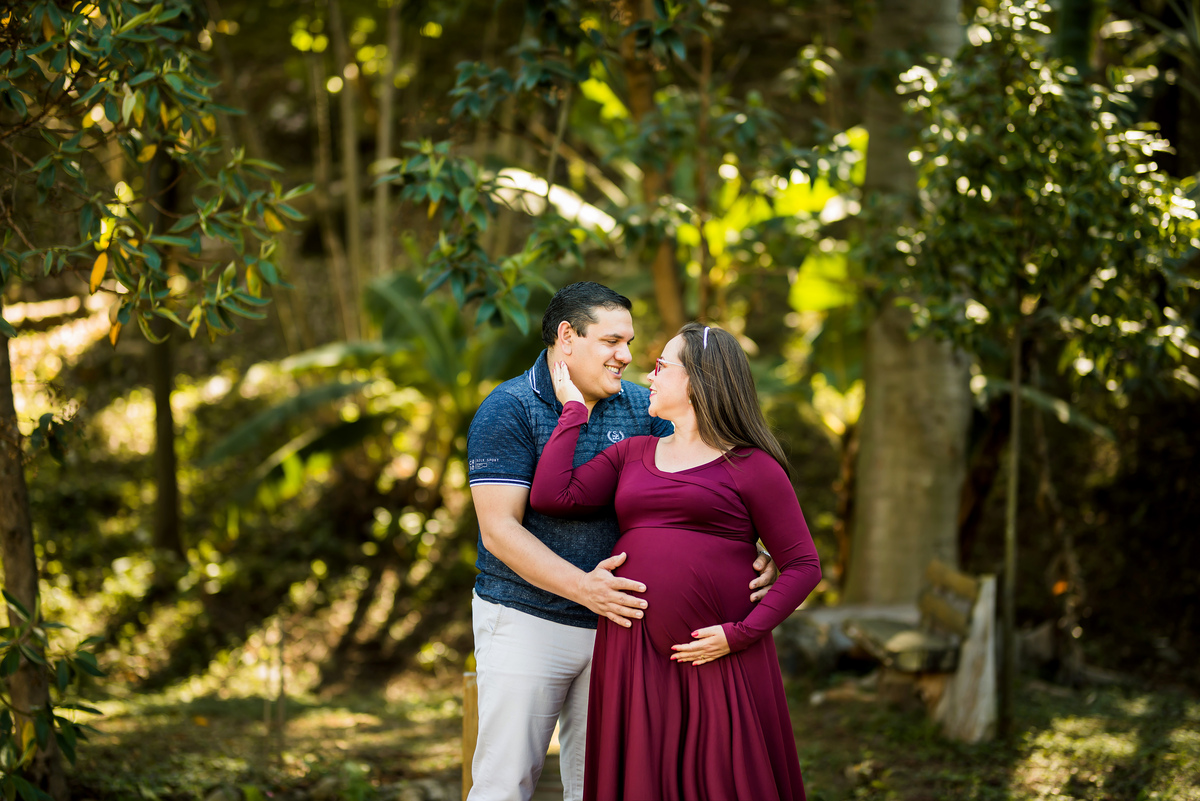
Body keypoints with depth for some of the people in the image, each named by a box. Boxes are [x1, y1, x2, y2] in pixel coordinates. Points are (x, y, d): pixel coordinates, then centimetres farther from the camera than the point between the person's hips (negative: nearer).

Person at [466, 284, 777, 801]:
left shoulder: (640, 408, 6)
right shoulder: (508, 411, -10)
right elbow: (500, 530, -16)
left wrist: (749, 554, -14)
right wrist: (583, 587, -28)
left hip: (616, 619, 5)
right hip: (527, 619, -5)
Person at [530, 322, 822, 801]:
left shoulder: (751, 467, 0)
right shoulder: (631, 455, 16)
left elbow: (803, 566, -3)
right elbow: (552, 496, 3)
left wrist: (740, 634, -13)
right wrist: (573, 410, 9)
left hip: (717, 659, -4)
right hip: (632, 658, 4)